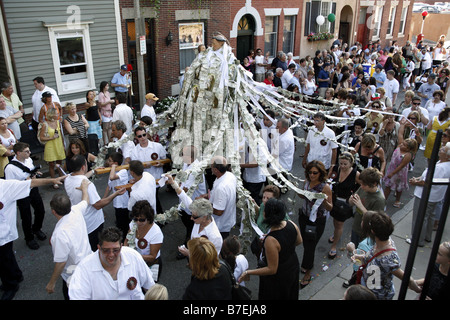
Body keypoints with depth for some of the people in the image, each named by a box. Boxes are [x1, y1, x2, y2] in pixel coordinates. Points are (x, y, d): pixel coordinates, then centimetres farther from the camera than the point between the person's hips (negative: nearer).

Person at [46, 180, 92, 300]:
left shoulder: (60, 234, -35)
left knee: (69, 295, 18)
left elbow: (60, 263, -25)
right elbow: (85, 201, 10)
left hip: (73, 274, -6)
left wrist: (52, 283, -10)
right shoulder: (76, 210, -16)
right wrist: (84, 188, 30)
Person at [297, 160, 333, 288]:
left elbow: (330, 208, -16)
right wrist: (298, 192, -8)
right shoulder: (307, 181, -5)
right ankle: (308, 263, 44)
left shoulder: (325, 187, -22)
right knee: (306, 243, 19)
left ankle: (308, 272, 24)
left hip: (317, 221, -6)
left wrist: (325, 201, -37)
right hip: (304, 217, 6)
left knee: (310, 246, 3)